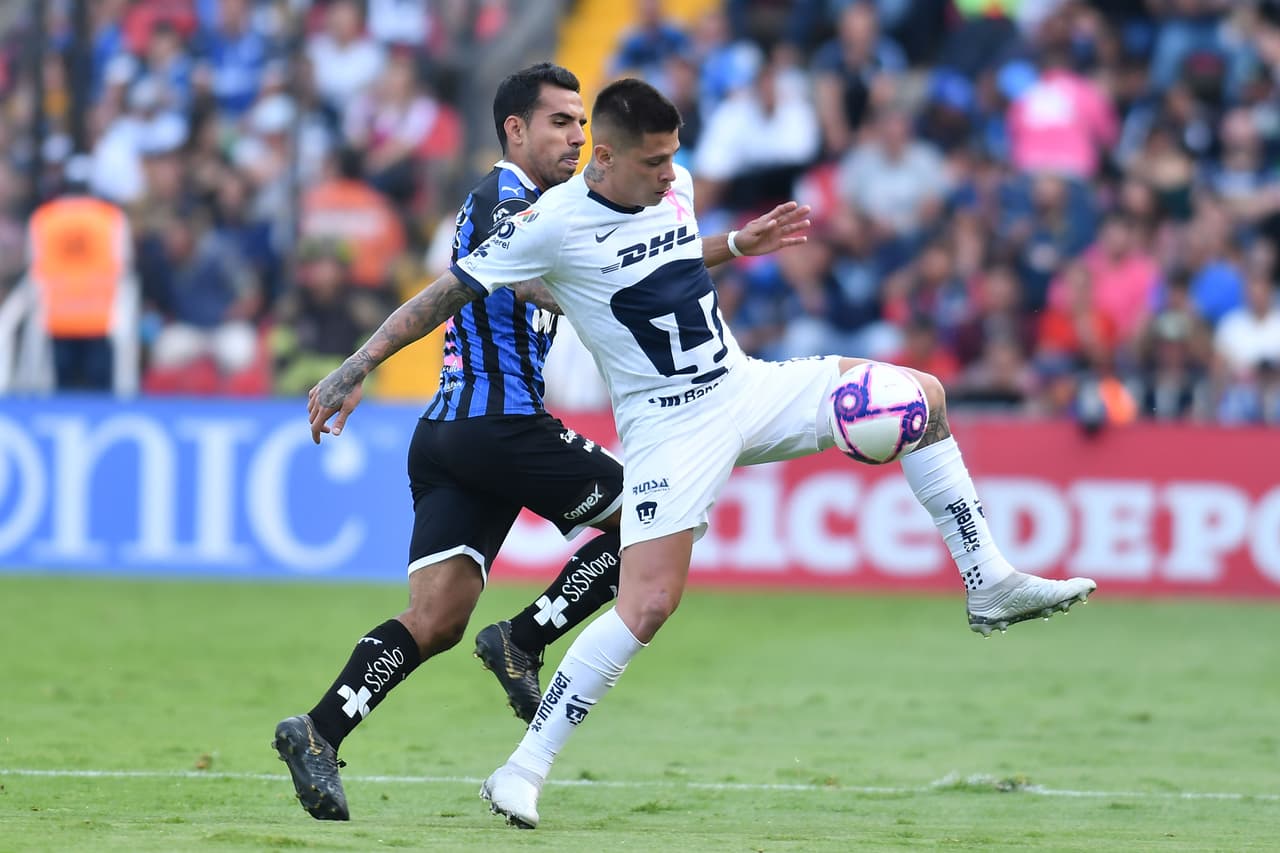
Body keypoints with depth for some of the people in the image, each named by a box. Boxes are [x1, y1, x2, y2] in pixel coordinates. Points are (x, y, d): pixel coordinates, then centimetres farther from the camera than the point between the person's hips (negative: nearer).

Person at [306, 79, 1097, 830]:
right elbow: (445, 295, -12)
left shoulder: (675, 186, 1)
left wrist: (738, 245, 17)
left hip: (749, 390, 7)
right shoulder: (552, 226, -19)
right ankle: (525, 770, -10)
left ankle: (989, 584, 15)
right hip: (671, 428, -7)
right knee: (648, 605, -20)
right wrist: (354, 369, -14)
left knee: (924, 394, 6)